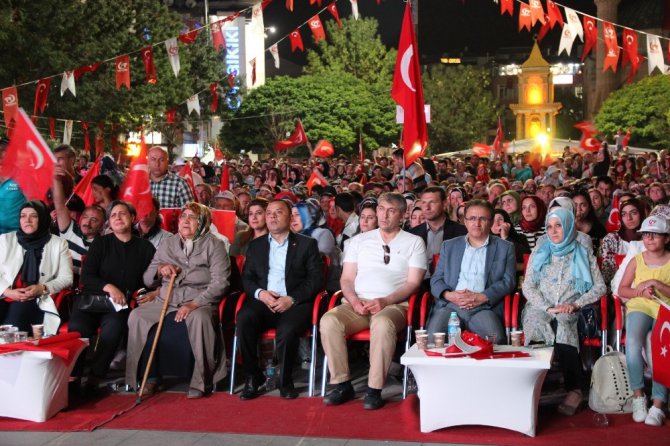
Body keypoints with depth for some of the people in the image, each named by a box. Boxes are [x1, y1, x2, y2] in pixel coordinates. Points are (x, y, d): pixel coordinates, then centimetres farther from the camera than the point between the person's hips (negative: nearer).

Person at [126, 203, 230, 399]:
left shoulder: (214, 245, 3)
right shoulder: (167, 245, 18)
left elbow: (220, 282, -8)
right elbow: (147, 279, 21)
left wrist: (194, 304, -19)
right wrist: (160, 269, -3)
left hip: (199, 302, -4)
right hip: (166, 301, 5)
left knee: (199, 318, -37)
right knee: (137, 315, -20)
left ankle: (202, 381, -25)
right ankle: (148, 376, -10)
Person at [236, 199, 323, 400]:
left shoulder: (307, 244, 12)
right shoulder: (255, 245, 22)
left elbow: (316, 279, 3)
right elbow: (246, 278, 14)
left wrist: (292, 299, -12)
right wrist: (260, 293, -8)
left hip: (295, 303, -2)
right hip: (263, 301, 3)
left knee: (287, 330, -35)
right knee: (244, 319, -30)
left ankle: (285, 381, -11)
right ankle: (253, 378, -14)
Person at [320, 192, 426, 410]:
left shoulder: (414, 242, 12)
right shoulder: (359, 240, 20)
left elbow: (413, 283, 2)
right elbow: (347, 279, 14)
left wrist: (385, 301, -13)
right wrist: (354, 300, -8)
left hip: (394, 305, -3)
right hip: (357, 304, 3)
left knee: (382, 324, -39)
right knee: (329, 320, -28)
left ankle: (374, 390, -28)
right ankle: (342, 384, -18)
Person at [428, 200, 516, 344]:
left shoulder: (505, 248, 17)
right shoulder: (449, 246, 23)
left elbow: (508, 281, 6)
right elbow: (436, 279, 17)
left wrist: (482, 297, -10)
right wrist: (448, 294, -7)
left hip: (484, 307, -1)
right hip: (449, 305, 1)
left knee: (495, 338, -32)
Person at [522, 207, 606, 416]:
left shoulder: (584, 254, 13)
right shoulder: (539, 252, 15)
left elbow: (600, 287, 8)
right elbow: (528, 288, 8)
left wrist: (576, 305, -8)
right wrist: (548, 307, -9)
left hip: (570, 313, -1)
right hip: (540, 309, 1)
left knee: (562, 324, -36)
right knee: (539, 322, -34)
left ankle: (574, 388, -28)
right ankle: (575, 388, -28)